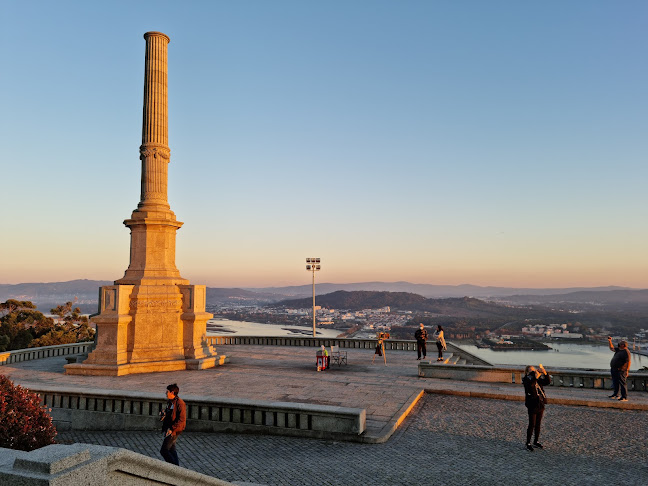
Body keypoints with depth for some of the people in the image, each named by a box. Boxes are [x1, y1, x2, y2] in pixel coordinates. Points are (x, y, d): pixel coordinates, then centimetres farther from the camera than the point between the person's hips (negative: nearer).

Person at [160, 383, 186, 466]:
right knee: (171, 450, 16)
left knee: (163, 451, -9)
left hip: (174, 430, -10)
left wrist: (172, 429, -25)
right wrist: (164, 414, 3)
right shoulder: (169, 401, 8)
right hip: (168, 428, 10)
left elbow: (182, 420, -22)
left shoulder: (180, 403, -20)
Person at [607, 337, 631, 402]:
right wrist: (609, 341, 18)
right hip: (614, 369, 10)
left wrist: (627, 370, -23)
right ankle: (616, 395, 29)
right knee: (615, 382, 18)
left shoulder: (626, 352, -15)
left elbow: (629, 361, -20)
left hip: (620, 370, -10)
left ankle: (624, 397, -6)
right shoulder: (618, 350, 13)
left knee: (622, 383, -9)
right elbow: (612, 348, 28)